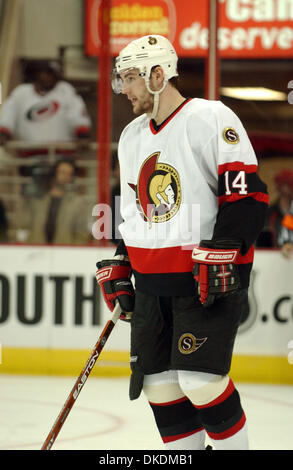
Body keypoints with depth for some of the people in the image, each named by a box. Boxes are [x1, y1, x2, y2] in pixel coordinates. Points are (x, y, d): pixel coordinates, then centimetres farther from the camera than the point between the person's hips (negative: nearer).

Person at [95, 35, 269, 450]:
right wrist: (119, 266, 18)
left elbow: (249, 194, -16)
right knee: (157, 381, 4)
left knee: (199, 378, -15)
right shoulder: (132, 137, 15)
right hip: (152, 283, 8)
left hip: (211, 278, -8)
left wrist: (223, 250, -23)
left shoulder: (210, 119, -10)